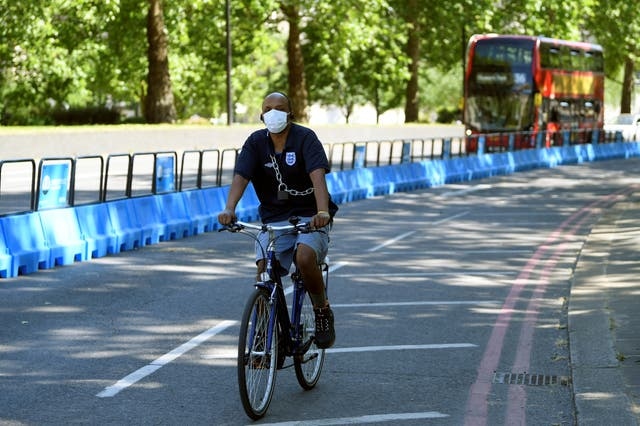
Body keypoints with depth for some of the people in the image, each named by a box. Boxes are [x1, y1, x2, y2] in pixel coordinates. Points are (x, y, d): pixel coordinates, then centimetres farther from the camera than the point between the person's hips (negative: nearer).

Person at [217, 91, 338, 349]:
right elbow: (240, 177, -14)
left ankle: (322, 312, -5)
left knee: (304, 257, -31)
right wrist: (229, 209, -34)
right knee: (264, 269, -17)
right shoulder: (256, 142, -1)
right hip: (274, 219, 3)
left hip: (310, 218, -3)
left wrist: (322, 212, -43)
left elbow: (317, 175, -25)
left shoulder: (305, 138, -10)